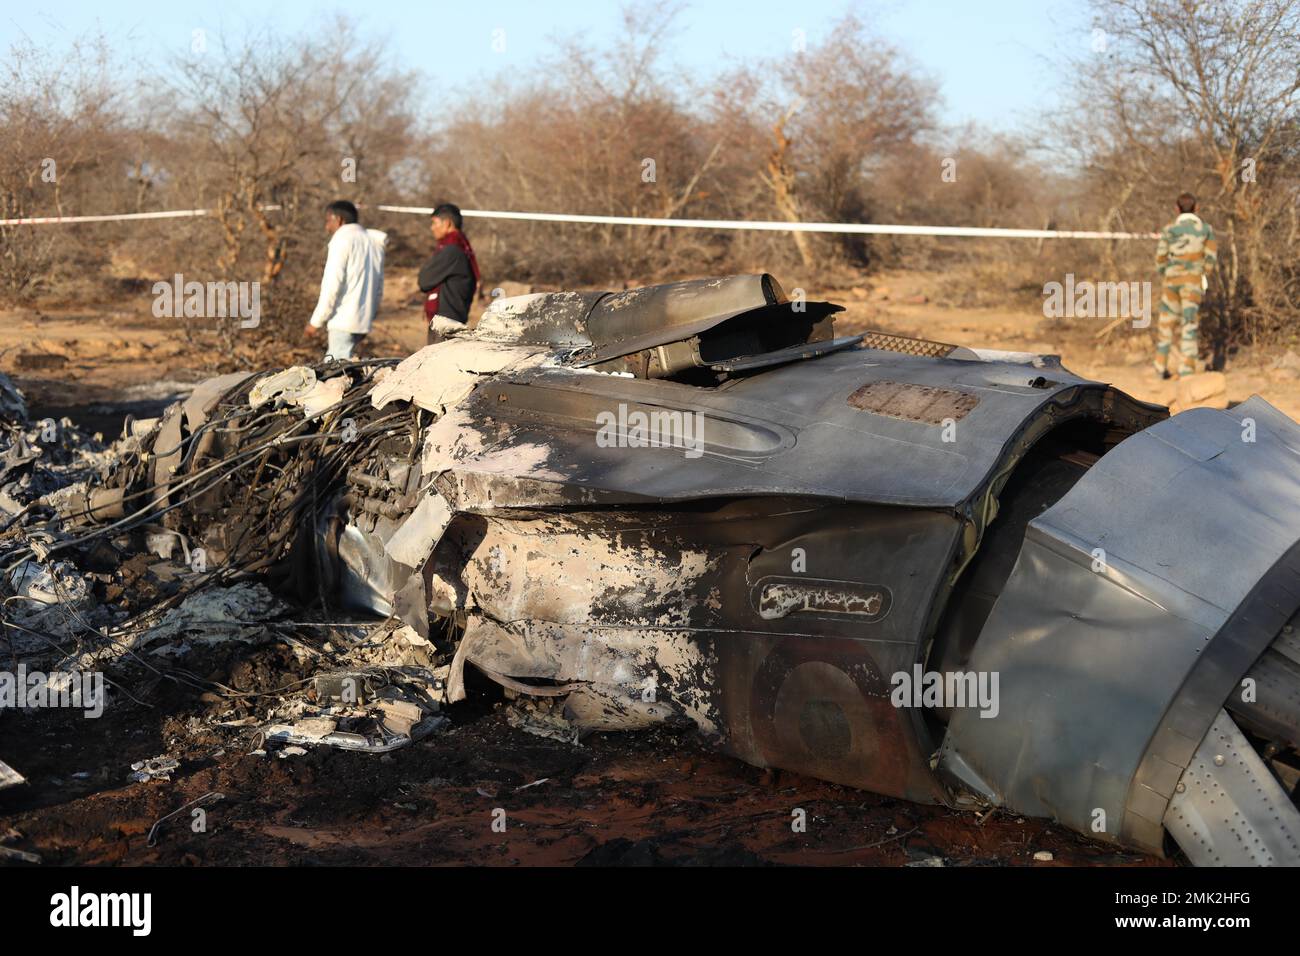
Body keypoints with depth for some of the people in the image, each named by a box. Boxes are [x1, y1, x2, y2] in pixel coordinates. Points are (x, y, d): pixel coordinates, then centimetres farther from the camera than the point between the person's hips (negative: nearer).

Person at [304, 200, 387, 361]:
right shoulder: (373, 241, 19)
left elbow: (332, 283, -14)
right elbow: (379, 287, 20)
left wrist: (316, 321, -11)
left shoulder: (343, 239, -7)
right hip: (364, 321, 9)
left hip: (344, 320, -9)